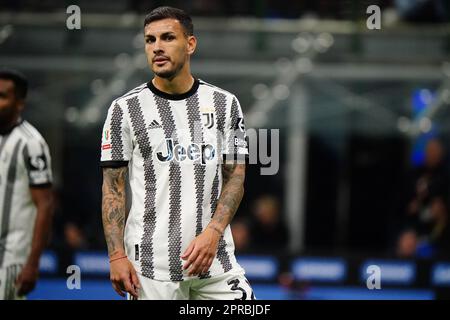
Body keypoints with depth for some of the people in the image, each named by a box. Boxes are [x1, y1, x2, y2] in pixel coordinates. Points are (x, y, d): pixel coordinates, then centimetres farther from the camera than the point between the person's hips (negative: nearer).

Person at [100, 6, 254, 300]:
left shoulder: (224, 104, 7)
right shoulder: (125, 109, 2)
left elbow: (235, 178, 6)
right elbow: (113, 189, 1)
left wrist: (212, 234, -10)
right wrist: (117, 256, -9)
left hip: (215, 258, 2)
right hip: (151, 264, -2)